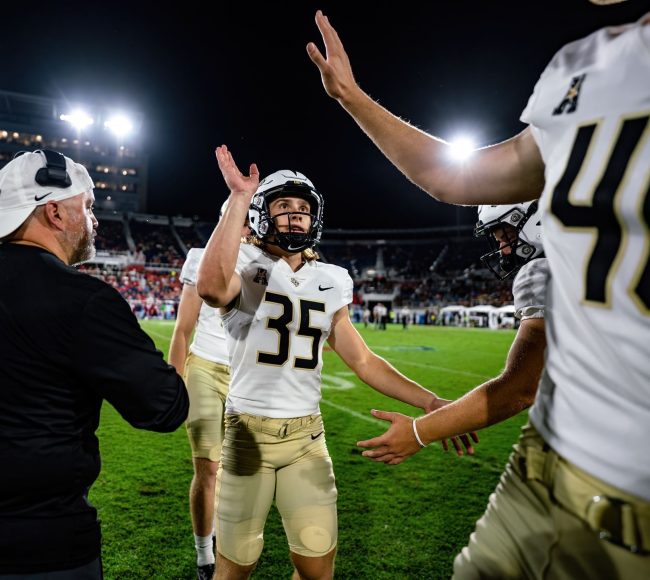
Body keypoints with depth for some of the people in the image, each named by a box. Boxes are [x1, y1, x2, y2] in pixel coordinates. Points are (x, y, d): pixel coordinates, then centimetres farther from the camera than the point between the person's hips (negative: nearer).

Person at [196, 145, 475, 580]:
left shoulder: (329, 282, 7)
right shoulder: (246, 265, -6)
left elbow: (363, 360, 8)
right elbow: (212, 288, -32)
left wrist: (429, 401, -1)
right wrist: (239, 198, -26)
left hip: (307, 434, 4)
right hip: (249, 430, -3)